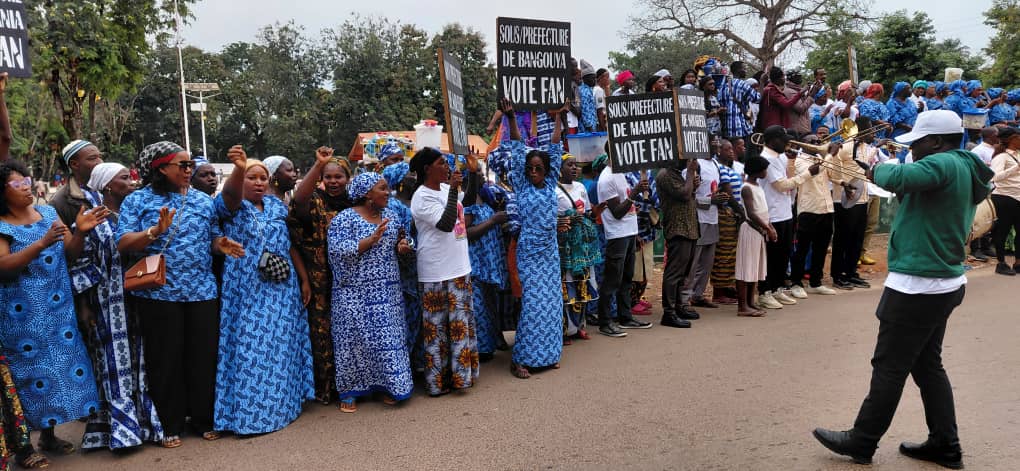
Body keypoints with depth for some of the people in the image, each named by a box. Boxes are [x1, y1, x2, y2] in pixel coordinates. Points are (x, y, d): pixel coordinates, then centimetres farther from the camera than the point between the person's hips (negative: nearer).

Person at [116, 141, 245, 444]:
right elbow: (123, 244, -8)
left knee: (204, 357, 7)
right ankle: (170, 425, 21)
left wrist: (221, 244, -6)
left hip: (203, 291, 3)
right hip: (158, 293, -3)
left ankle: (204, 419, 23)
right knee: (165, 359, 6)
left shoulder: (204, 200, 13)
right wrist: (155, 231, -24)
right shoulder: (137, 200, 0)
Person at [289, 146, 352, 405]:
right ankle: (326, 389, 17)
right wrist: (318, 165, -35)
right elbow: (298, 200, -28)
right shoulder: (315, 202, -4)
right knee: (324, 335, 2)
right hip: (322, 284, -3)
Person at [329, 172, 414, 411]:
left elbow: (397, 244, 21)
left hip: (387, 291, 6)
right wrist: (373, 238, -24)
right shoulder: (345, 219, -9)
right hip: (356, 293, -5)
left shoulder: (389, 216, 10)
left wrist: (402, 246, -4)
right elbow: (338, 251, -19)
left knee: (388, 338, 8)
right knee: (355, 340, 2)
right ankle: (349, 391, 15)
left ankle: (386, 385, 21)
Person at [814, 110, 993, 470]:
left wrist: (878, 169, -10)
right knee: (928, 365, 17)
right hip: (942, 282, 10)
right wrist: (884, 171, 3)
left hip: (917, 285, -10)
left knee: (889, 367, 0)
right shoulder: (963, 168, 14)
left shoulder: (945, 164, -17)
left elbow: (896, 178, -31)